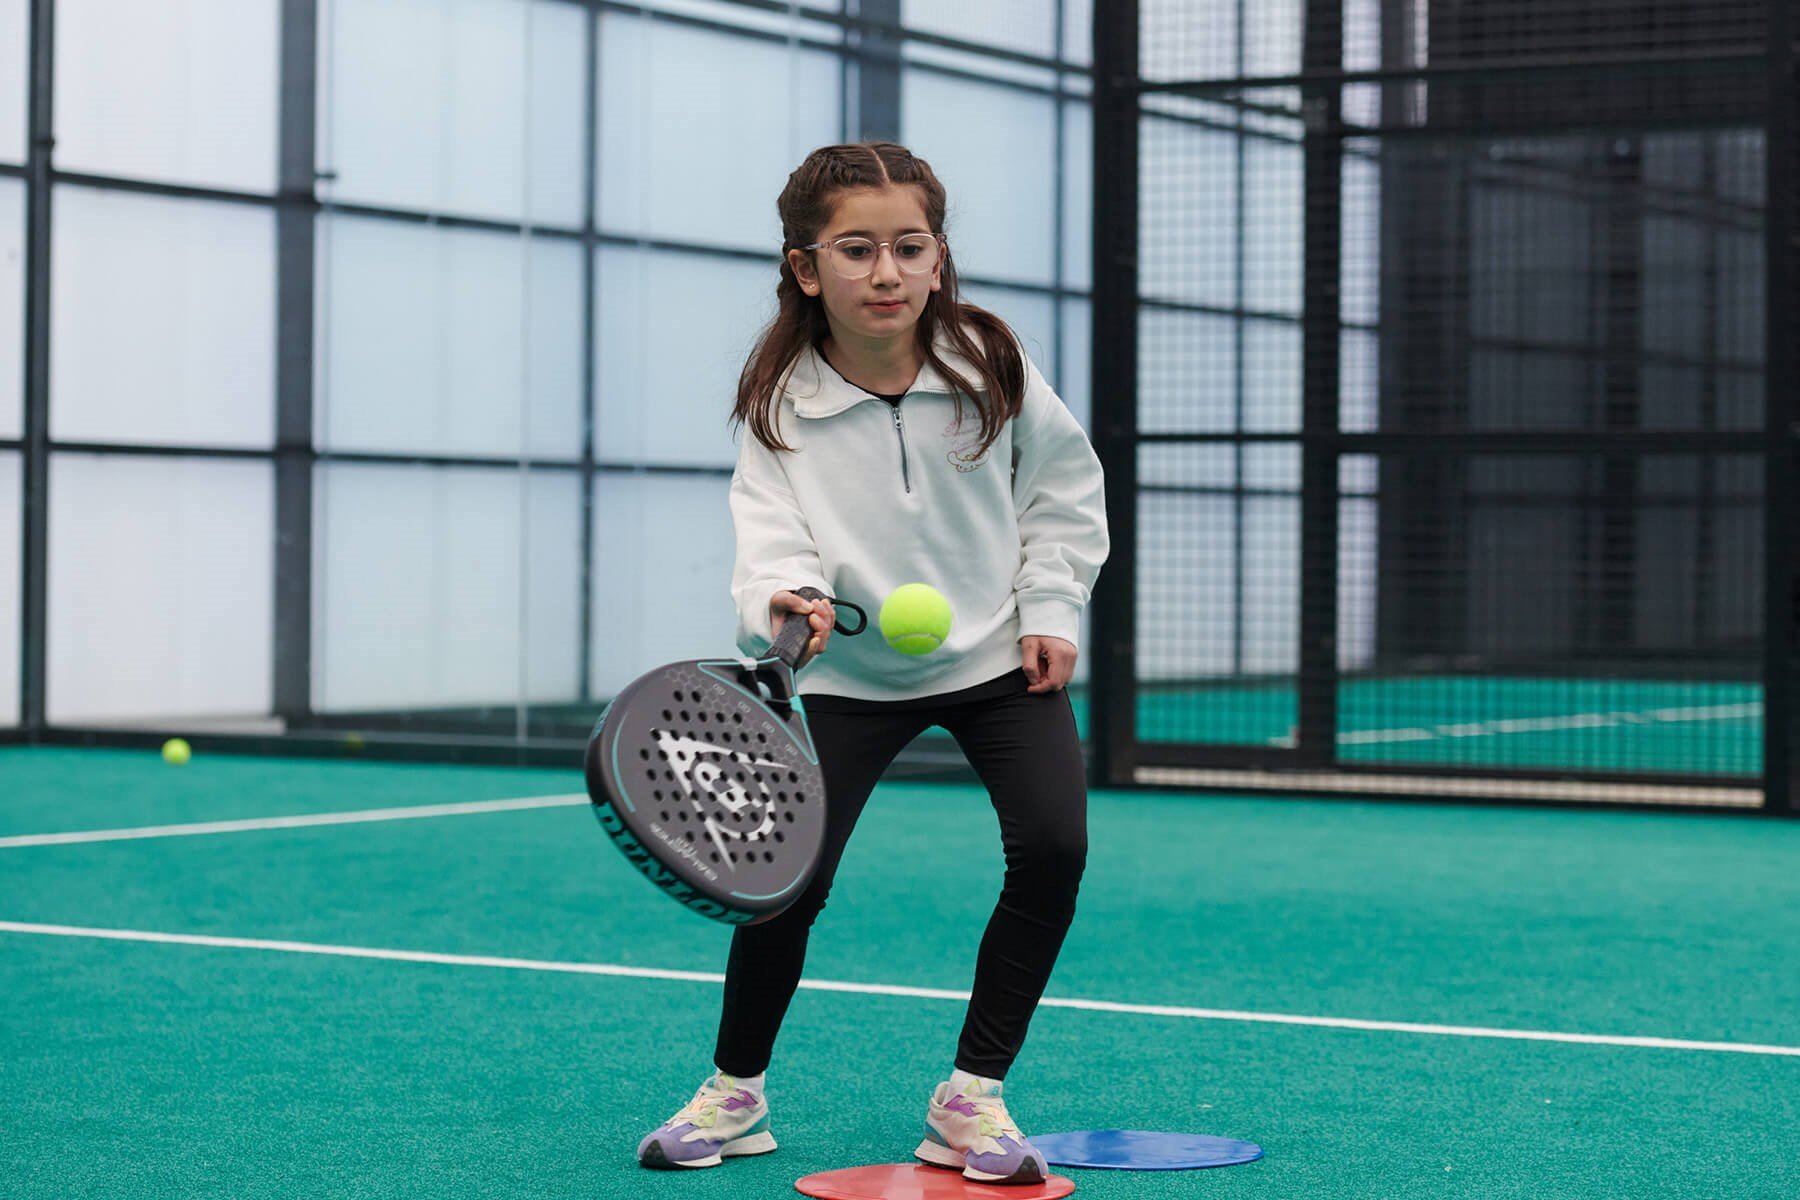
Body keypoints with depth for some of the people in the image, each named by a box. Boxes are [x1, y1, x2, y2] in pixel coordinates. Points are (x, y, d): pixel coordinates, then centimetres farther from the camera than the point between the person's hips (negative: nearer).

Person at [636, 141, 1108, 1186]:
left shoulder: (991, 364, -10)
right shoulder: (781, 404, -15)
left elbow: (1064, 487, 5)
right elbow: (773, 536, -24)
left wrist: (1050, 611, -2)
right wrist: (785, 599, -46)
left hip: (998, 657, 1)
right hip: (854, 673, -1)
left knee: (1053, 846, -16)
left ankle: (972, 1101, 0)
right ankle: (736, 1095, 13)